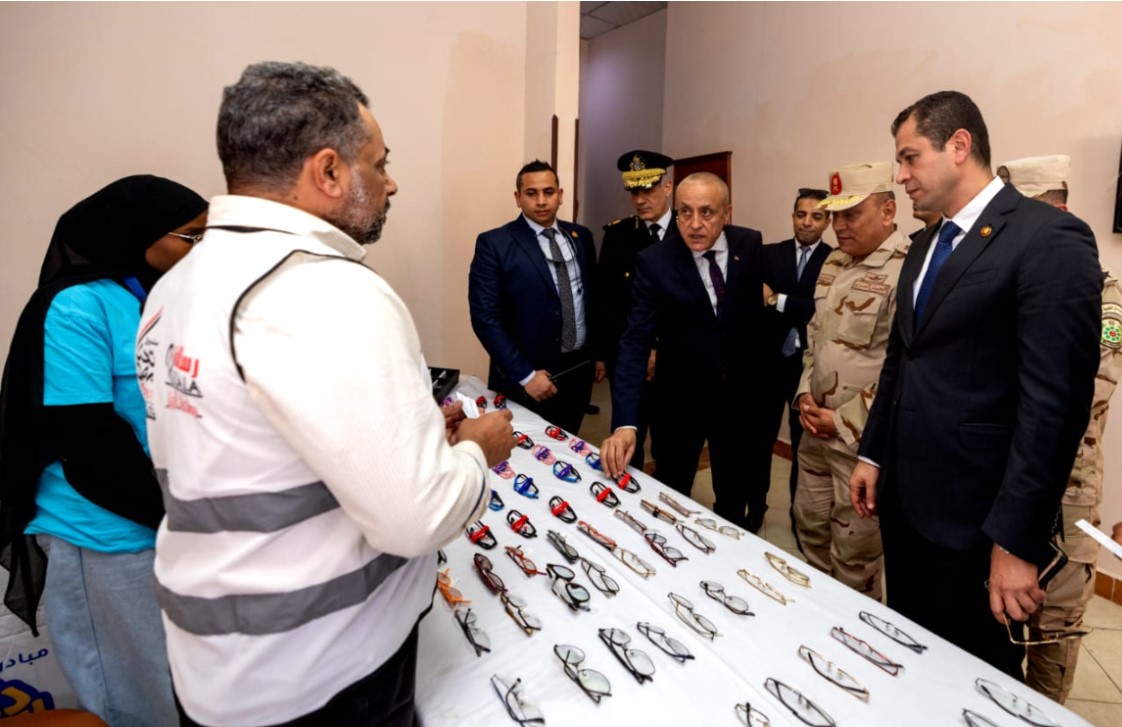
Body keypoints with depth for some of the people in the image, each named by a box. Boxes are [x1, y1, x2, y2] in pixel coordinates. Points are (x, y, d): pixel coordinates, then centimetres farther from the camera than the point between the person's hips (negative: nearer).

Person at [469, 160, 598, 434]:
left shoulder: (581, 237, 5)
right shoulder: (494, 244, -11)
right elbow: (486, 318, -15)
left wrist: (598, 353, 13)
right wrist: (525, 375, -18)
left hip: (579, 370, 5)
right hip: (527, 377, -4)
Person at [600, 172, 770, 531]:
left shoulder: (750, 245, -9)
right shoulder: (654, 261, -19)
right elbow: (636, 342, -25)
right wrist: (625, 423, -34)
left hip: (740, 395, 3)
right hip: (680, 399, -2)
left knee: (734, 495, 20)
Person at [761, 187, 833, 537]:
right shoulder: (769, 254, 3)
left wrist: (778, 300, -19)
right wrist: (799, 311, -19)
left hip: (809, 365, -2)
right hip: (769, 360, 2)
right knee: (761, 438, 13)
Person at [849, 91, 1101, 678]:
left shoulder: (1050, 239, -14)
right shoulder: (925, 248, 12)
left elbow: (1055, 401, -19)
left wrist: (1016, 540, -20)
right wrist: (873, 454, 14)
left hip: (975, 516, -7)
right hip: (905, 499, 7)